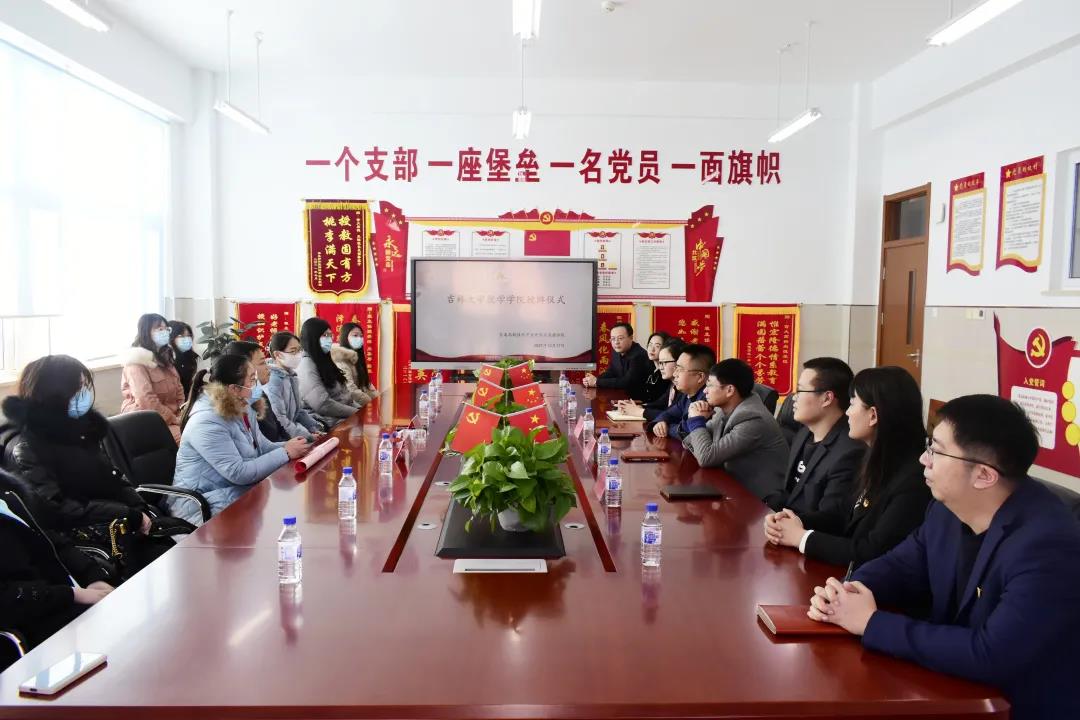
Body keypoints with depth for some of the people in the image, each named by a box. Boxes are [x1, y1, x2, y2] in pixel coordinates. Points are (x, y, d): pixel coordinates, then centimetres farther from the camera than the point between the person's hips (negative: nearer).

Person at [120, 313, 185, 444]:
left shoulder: (164, 356, 15)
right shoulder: (137, 362, -11)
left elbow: (178, 388, 15)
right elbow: (146, 400, -20)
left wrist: (182, 415, -1)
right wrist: (174, 420, -17)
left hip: (172, 417, 8)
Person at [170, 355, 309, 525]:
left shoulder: (242, 409, 4)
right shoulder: (207, 423, -24)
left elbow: (261, 447, 11)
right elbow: (238, 473, -27)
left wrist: (288, 446, -7)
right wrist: (285, 453, -21)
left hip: (240, 491, 8)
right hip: (206, 504, -8)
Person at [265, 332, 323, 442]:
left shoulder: (291, 376, 10)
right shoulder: (274, 381, -17)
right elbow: (280, 420, -22)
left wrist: (315, 428, 3)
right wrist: (308, 436, -20)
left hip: (294, 430, 8)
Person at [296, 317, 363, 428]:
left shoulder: (323, 360, 17)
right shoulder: (307, 366, -11)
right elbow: (323, 404, -20)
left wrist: (360, 409, 3)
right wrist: (357, 413, -16)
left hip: (344, 416, 9)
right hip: (332, 422, -9)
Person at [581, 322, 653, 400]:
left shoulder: (639, 355, -23)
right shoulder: (617, 351, 2)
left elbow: (627, 382, -29)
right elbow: (610, 373, 12)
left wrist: (597, 382, -24)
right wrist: (593, 380, -9)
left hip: (640, 399, -7)